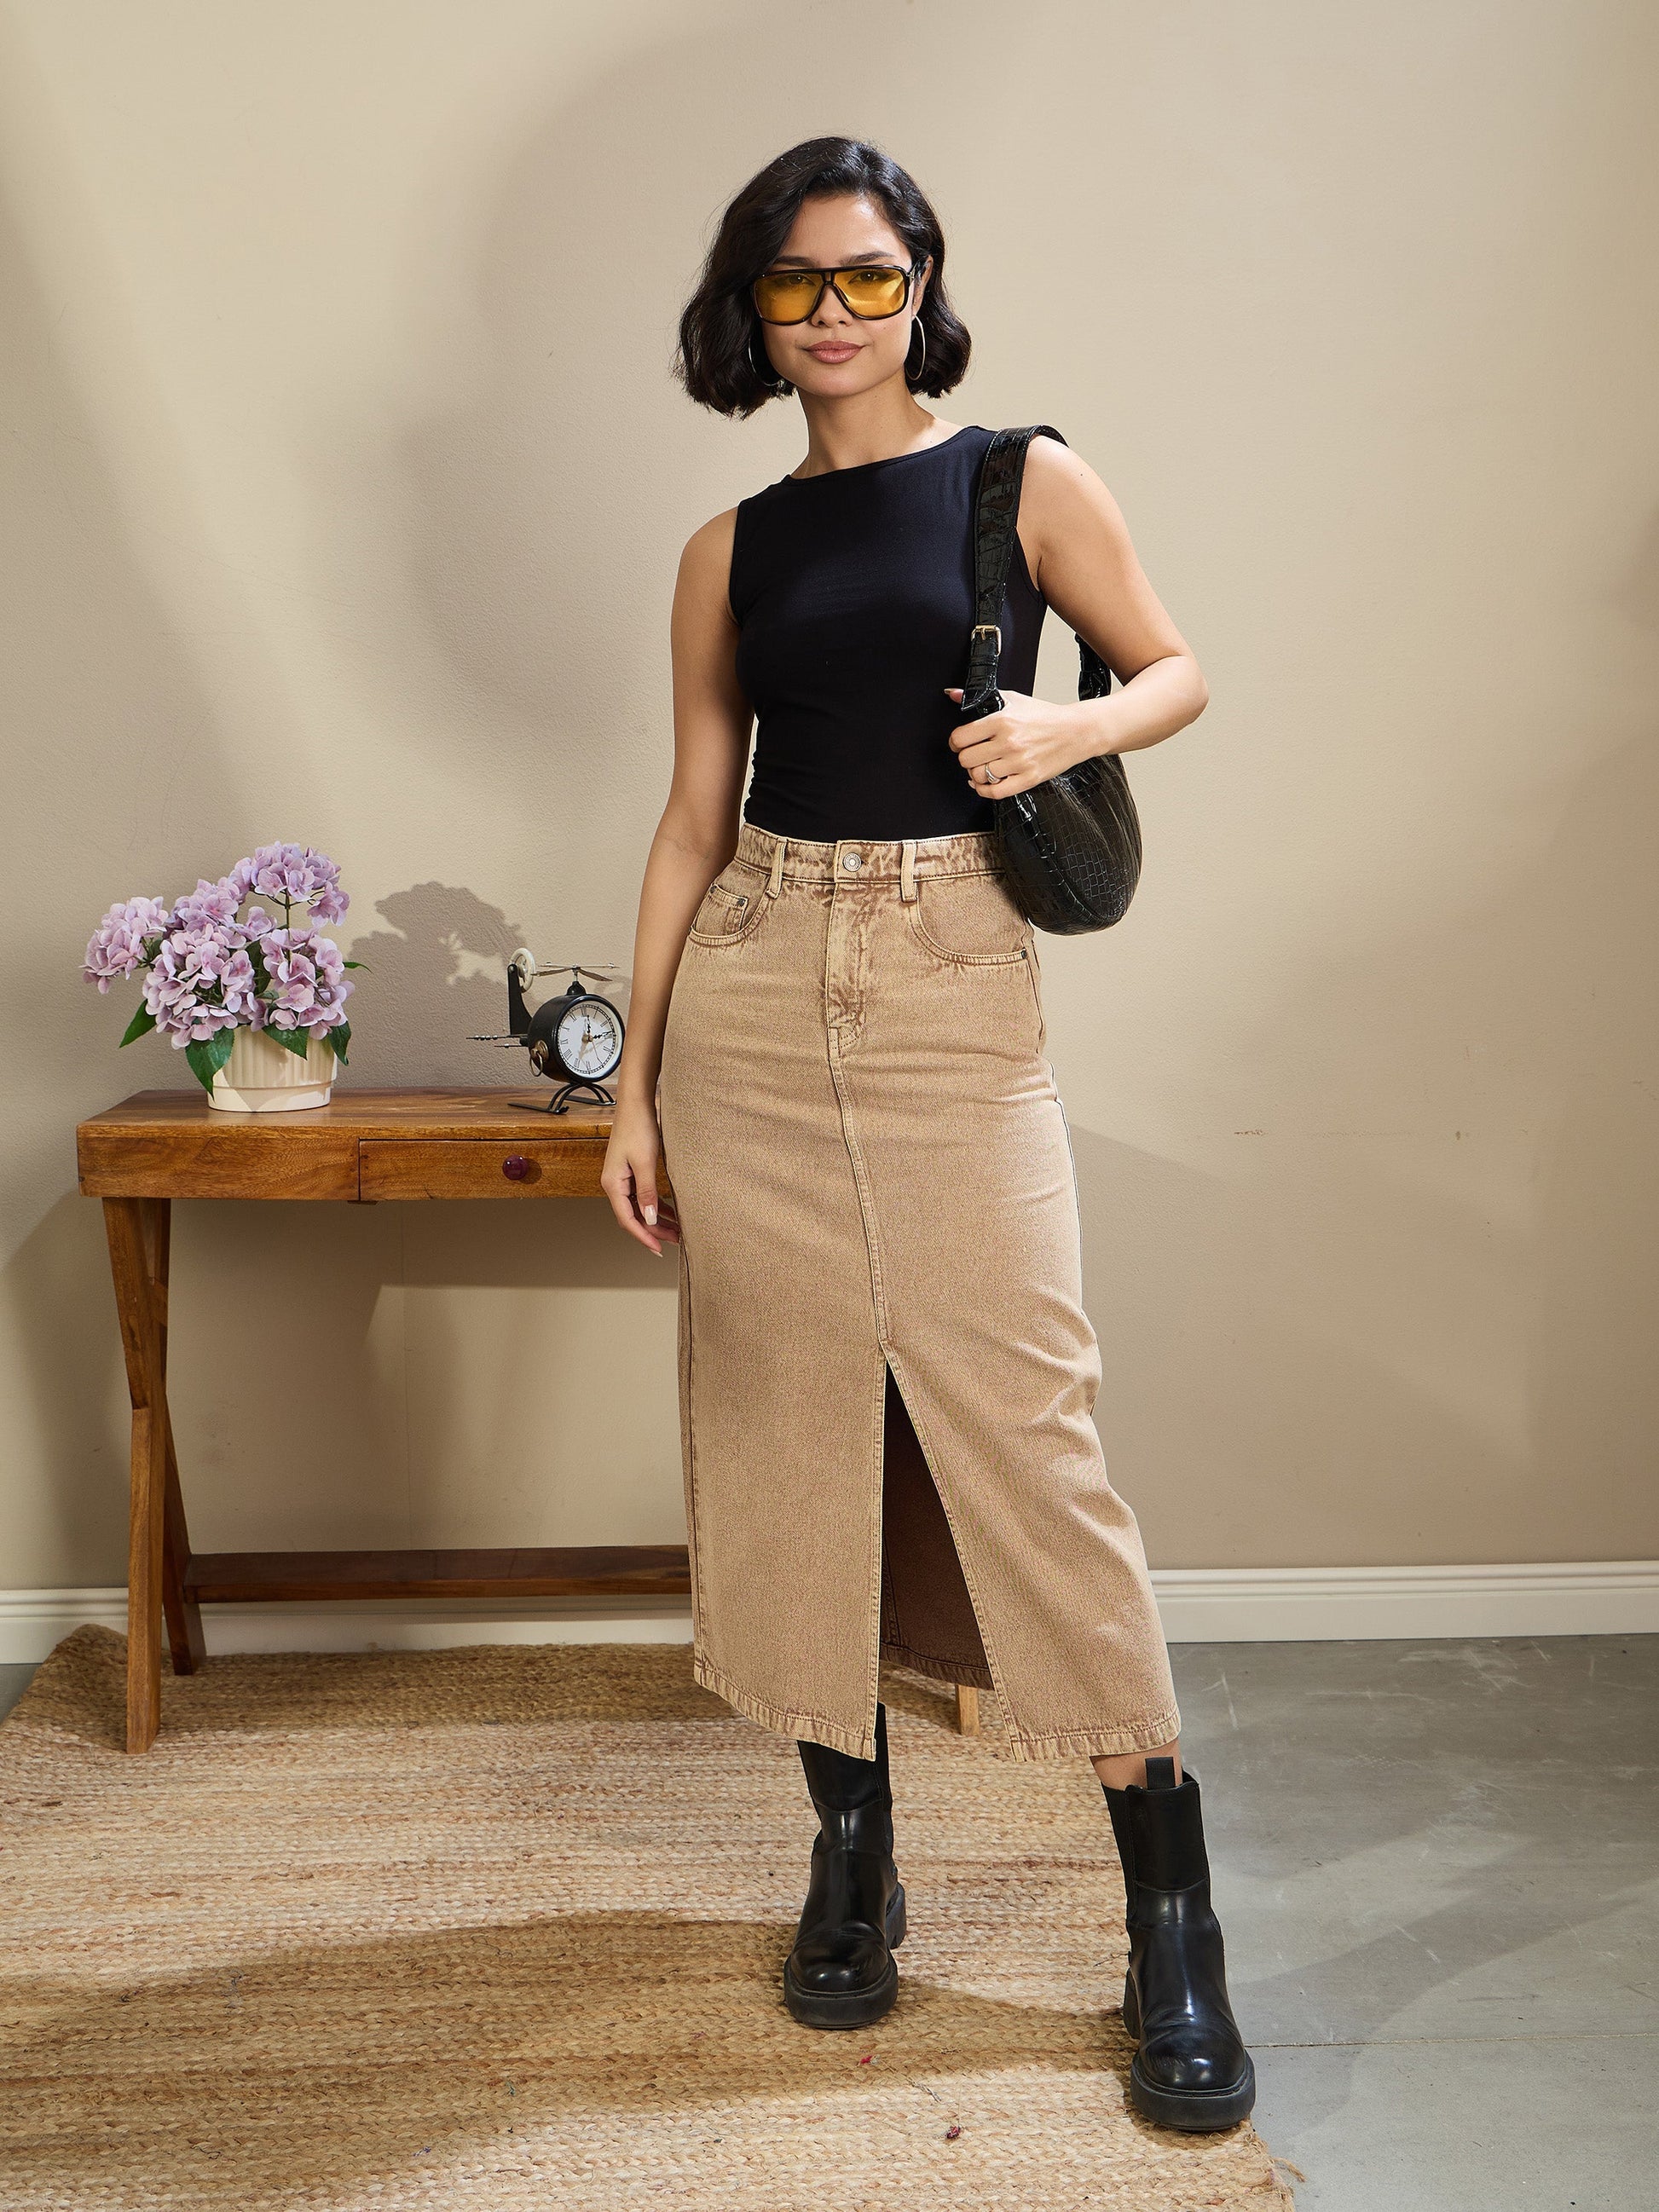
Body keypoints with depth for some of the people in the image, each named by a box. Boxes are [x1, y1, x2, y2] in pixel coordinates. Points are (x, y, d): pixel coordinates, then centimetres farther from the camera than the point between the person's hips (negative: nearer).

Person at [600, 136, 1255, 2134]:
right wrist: (635, 1087, 6)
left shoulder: (1026, 482, 5)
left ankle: (1173, 1925, 5)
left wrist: (1069, 726, -11)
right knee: (792, 1415, 5)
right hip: (755, 994, 3)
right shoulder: (731, 552, 11)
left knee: (1025, 1426, -8)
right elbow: (693, 817, 10)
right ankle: (850, 1853, 22)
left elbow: (1178, 670, 12)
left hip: (954, 992, -3)